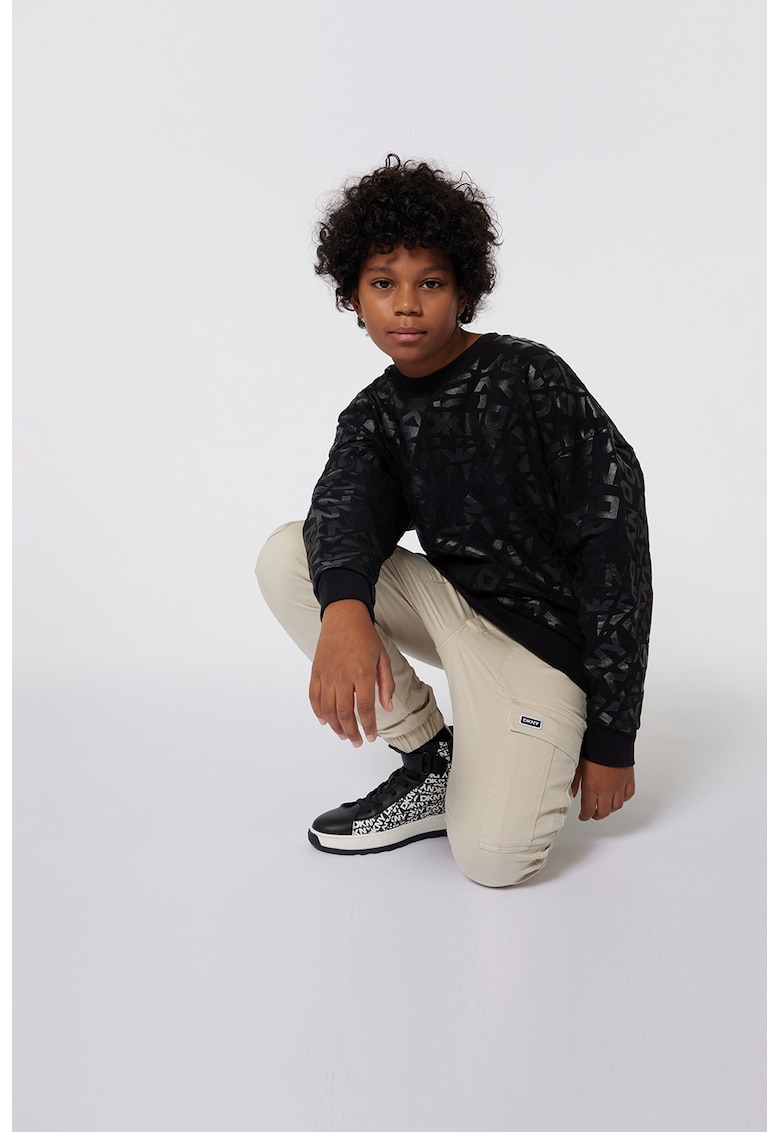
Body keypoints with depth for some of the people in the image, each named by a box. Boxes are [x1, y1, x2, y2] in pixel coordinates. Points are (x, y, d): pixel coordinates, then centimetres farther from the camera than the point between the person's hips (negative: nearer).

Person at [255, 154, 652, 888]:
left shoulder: (529, 379, -14)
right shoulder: (375, 414, 2)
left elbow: (614, 540, -15)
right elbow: (347, 506, -20)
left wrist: (612, 734, -16)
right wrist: (343, 607, -47)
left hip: (541, 629, -5)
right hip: (449, 601, 6)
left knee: (493, 858, -22)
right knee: (287, 557, -15)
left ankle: (534, 750, 14)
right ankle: (430, 761, -3)